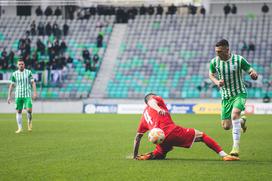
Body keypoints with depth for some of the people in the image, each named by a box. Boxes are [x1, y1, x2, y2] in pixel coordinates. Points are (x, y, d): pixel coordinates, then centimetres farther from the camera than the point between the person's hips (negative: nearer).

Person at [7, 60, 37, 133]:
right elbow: (12, 85, 10)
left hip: (27, 95, -2)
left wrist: (35, 92, -8)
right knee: (19, 111, 1)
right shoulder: (14, 74, 5)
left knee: (29, 110, -14)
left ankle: (29, 121, 15)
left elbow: (33, 83, 3)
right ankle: (20, 128, 7)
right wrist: (9, 96, 7)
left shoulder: (28, 72, 3)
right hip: (18, 95, 2)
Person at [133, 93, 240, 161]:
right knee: (201, 135, 8)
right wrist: (158, 109, -32)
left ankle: (147, 156, -1)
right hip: (172, 131, -5)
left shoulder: (144, 115, 30)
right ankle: (224, 155, -5)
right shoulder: (157, 99, 17)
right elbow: (151, 102, -10)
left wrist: (135, 156, 33)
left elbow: (137, 137, 29)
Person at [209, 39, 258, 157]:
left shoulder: (238, 59, -14)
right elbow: (211, 74, 12)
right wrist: (216, 82, -10)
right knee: (226, 126, 3)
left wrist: (254, 74, -33)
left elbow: (251, 70, -8)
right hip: (225, 96, 4)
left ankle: (236, 147, -24)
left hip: (239, 94, -4)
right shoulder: (214, 62, -6)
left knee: (234, 114, -32)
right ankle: (242, 121, 40)